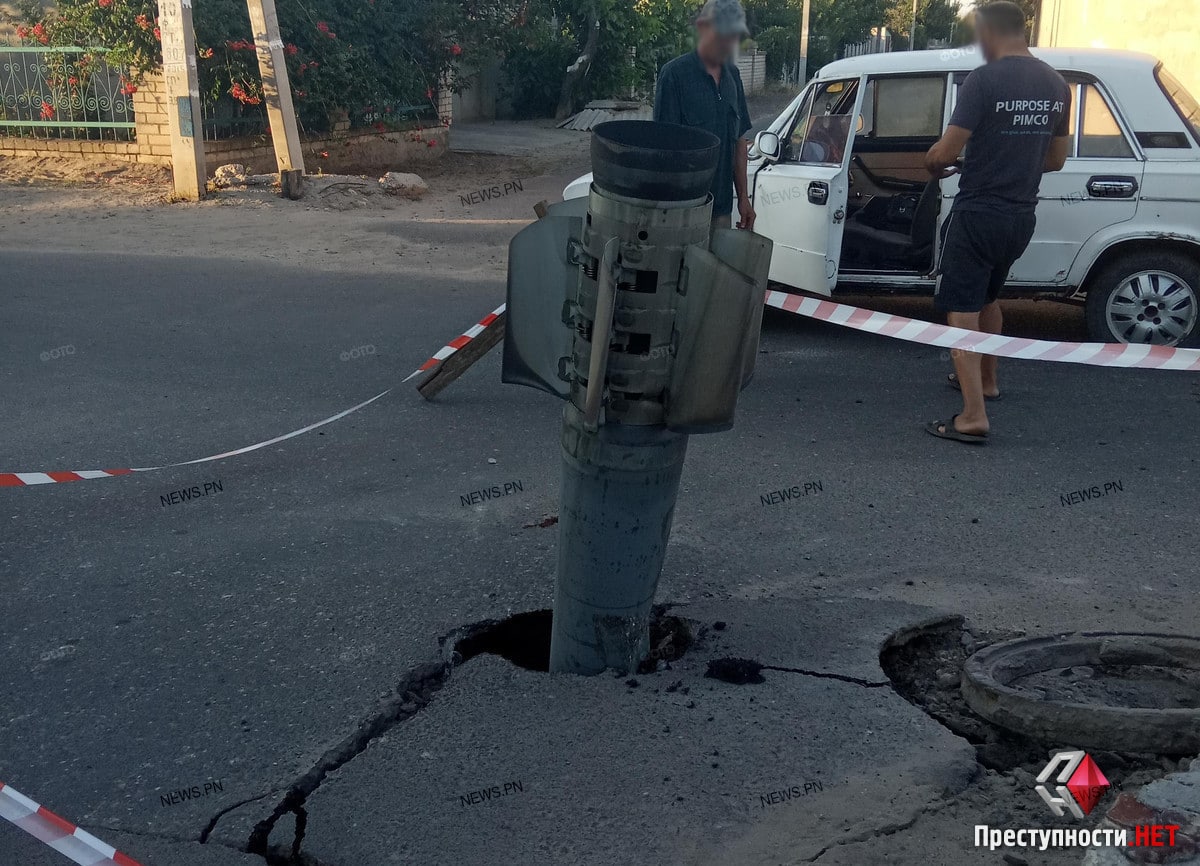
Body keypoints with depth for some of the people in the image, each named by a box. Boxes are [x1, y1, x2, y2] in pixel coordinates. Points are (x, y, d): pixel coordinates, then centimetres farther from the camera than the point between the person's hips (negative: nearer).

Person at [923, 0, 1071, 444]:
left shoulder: (984, 80, -15)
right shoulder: (1056, 85, 7)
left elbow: (945, 152, -17)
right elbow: (1056, 159, 15)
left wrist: (933, 162, 5)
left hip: (978, 215, -7)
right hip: (1020, 217, 7)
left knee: (961, 311, -5)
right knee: (987, 297, 27)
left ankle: (973, 417, -13)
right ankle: (985, 380, 42)